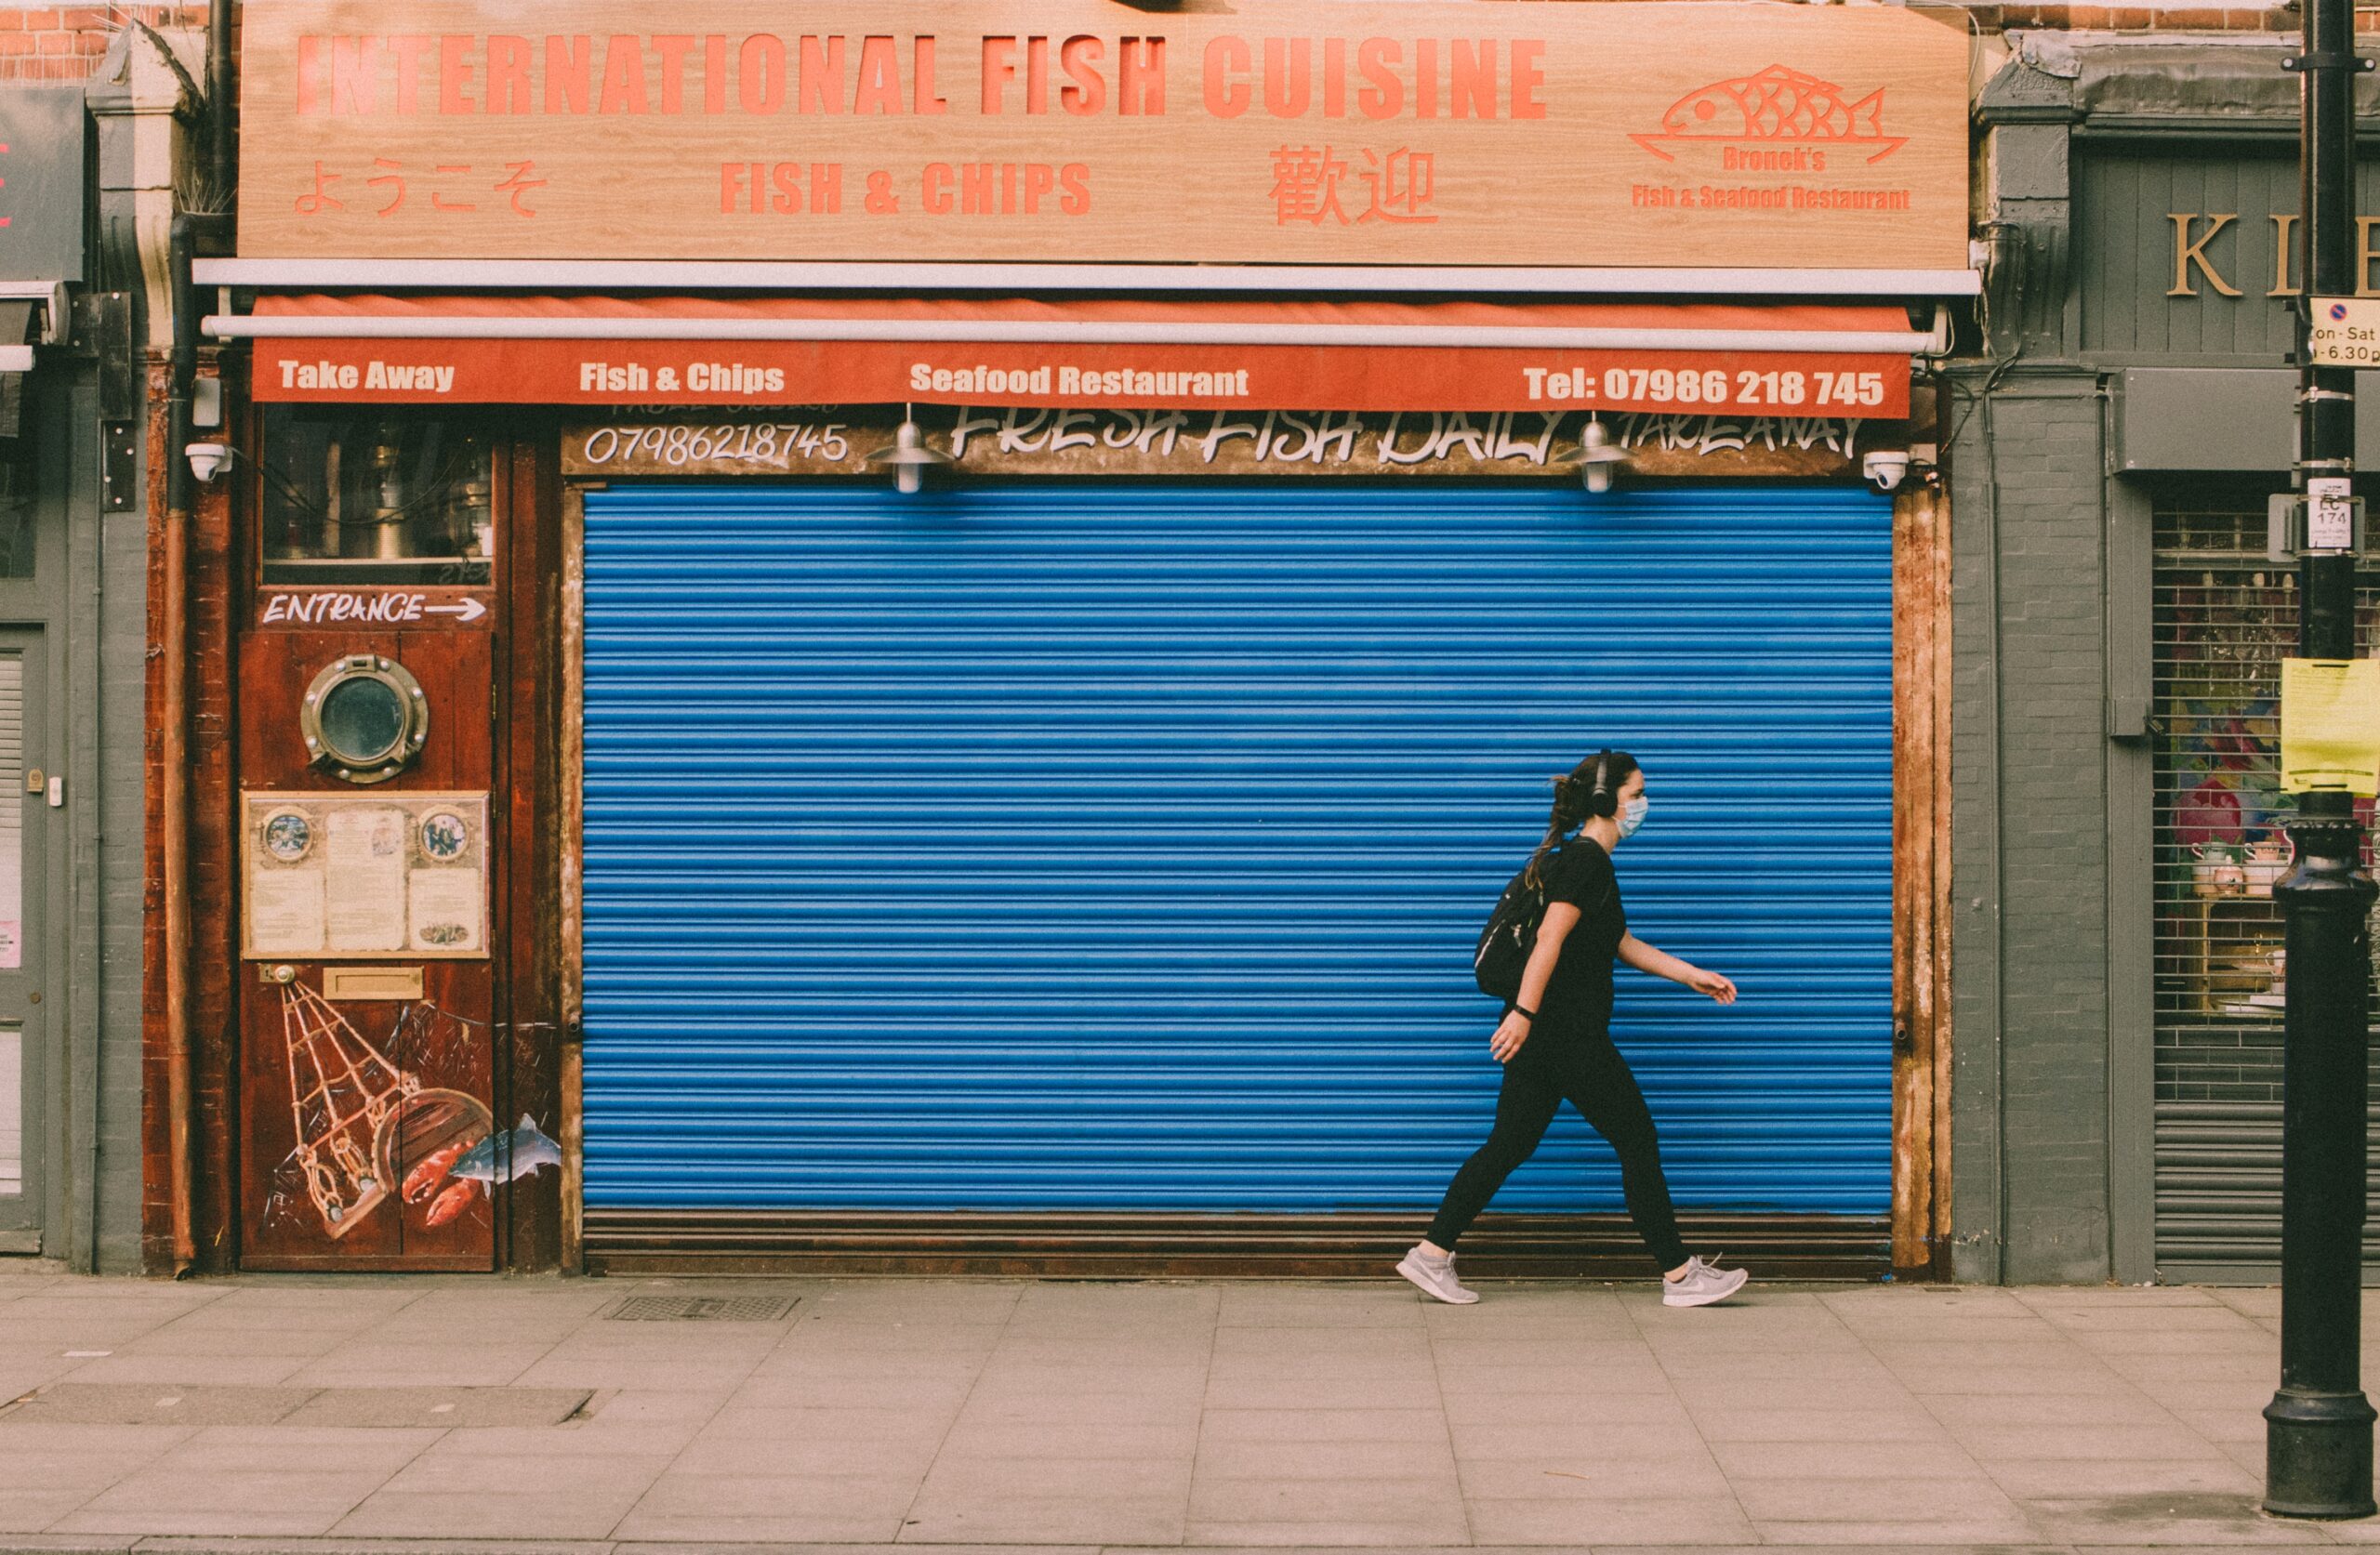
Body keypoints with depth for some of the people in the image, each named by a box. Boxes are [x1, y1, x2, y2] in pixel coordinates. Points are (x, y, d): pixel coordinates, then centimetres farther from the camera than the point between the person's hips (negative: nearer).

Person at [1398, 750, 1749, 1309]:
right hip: (1568, 1033, -10)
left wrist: (1692, 975, 26)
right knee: (1637, 1141, 0)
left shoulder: (1585, 861, 18)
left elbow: (1622, 944, 26)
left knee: (1510, 1145, 10)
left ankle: (1431, 1254, 10)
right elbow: (1550, 939, -22)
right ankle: (1679, 1275, 7)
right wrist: (1524, 1013, -26)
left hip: (1544, 1034, 10)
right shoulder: (1587, 861, -13)